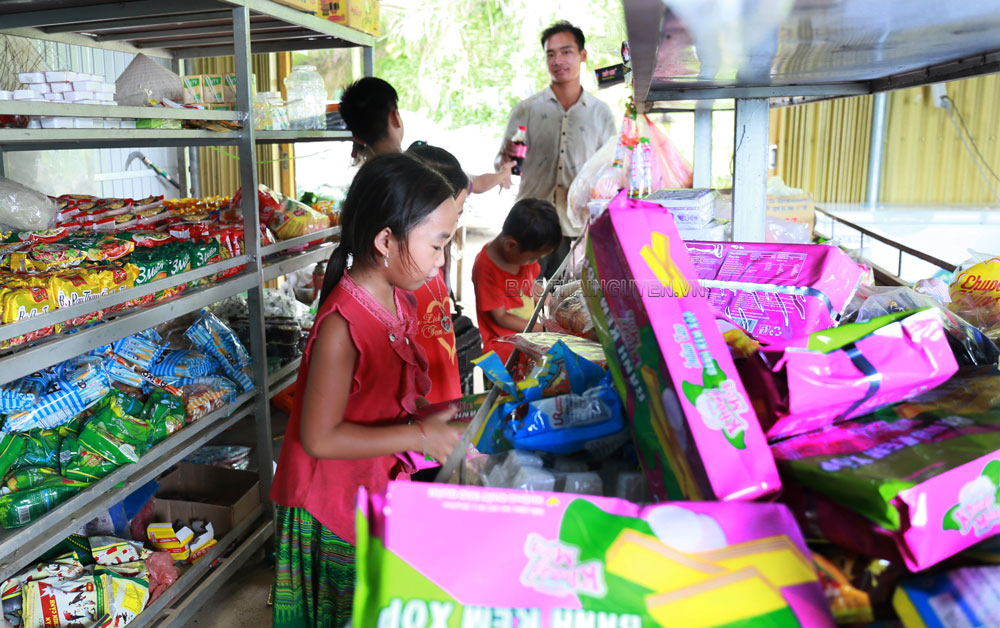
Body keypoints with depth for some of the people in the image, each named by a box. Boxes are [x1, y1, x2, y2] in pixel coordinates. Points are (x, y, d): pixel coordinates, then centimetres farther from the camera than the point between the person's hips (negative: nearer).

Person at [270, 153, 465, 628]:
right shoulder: (342, 325, -28)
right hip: (333, 506, -8)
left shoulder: (398, 300, -1)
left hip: (380, 490, 8)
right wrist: (418, 436, -22)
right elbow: (320, 437, -26)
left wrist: (430, 414, -4)